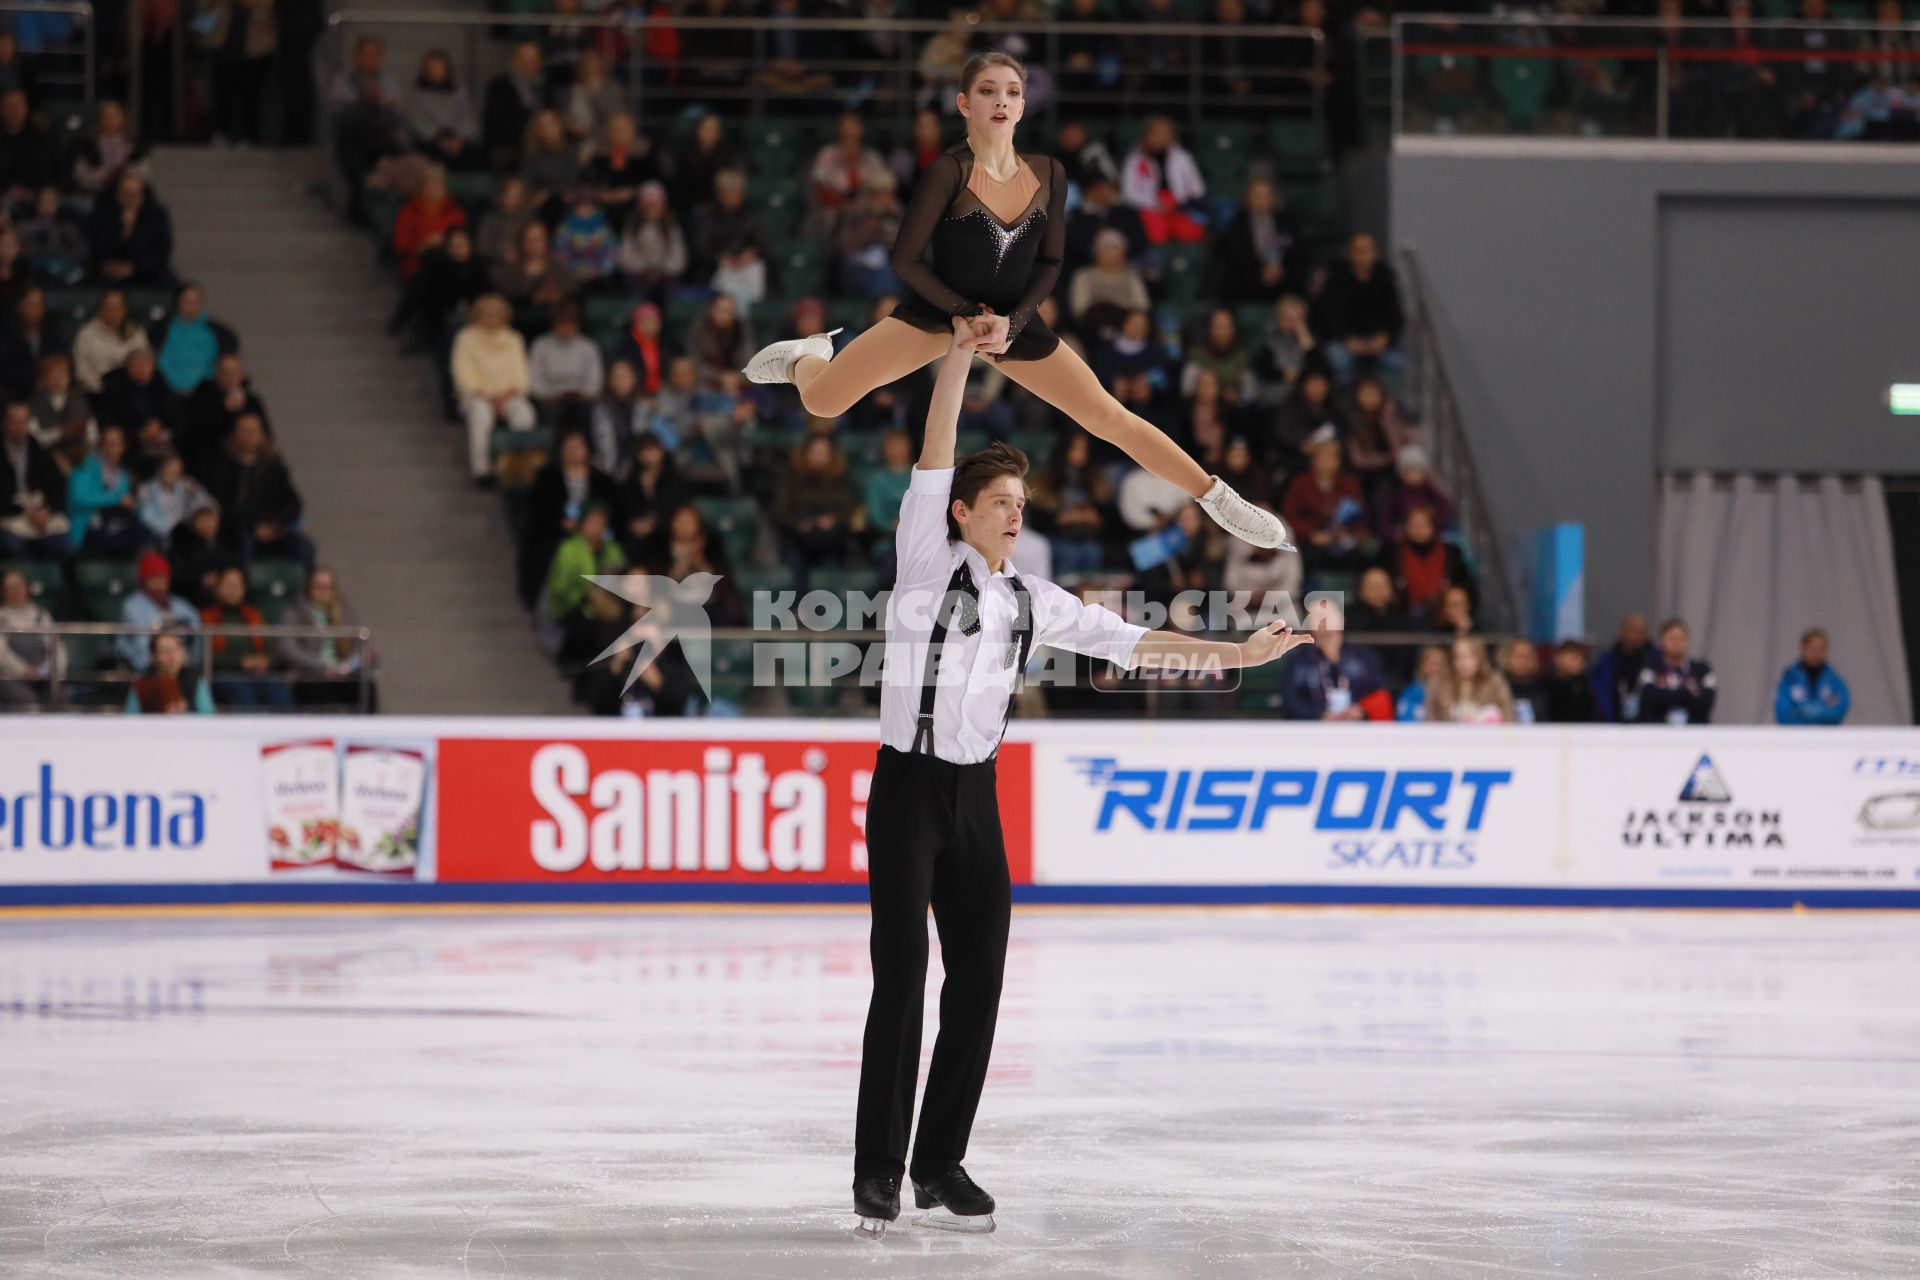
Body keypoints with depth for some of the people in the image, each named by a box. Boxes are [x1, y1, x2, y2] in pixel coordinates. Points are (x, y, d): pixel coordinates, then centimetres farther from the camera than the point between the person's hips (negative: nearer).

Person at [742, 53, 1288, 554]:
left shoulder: (1048, 175, -9)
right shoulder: (949, 172, -21)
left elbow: (1050, 263, 1)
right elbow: (905, 259, -15)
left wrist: (1011, 323, -13)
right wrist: (969, 315, -17)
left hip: (1014, 320, 3)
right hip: (937, 311, -3)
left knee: (1109, 416, 0)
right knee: (821, 400, -12)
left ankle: (1216, 497, 14)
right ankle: (811, 356, 26)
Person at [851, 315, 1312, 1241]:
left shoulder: (1030, 602, 11)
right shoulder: (927, 566, -4)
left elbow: (1129, 642, 12)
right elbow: (934, 463, -14)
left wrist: (1237, 654, 8)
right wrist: (958, 360, -23)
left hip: (976, 795, 6)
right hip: (909, 789, -6)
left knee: (979, 978, 3)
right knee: (901, 979, -9)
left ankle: (941, 1164, 10)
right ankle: (878, 1171, -6)